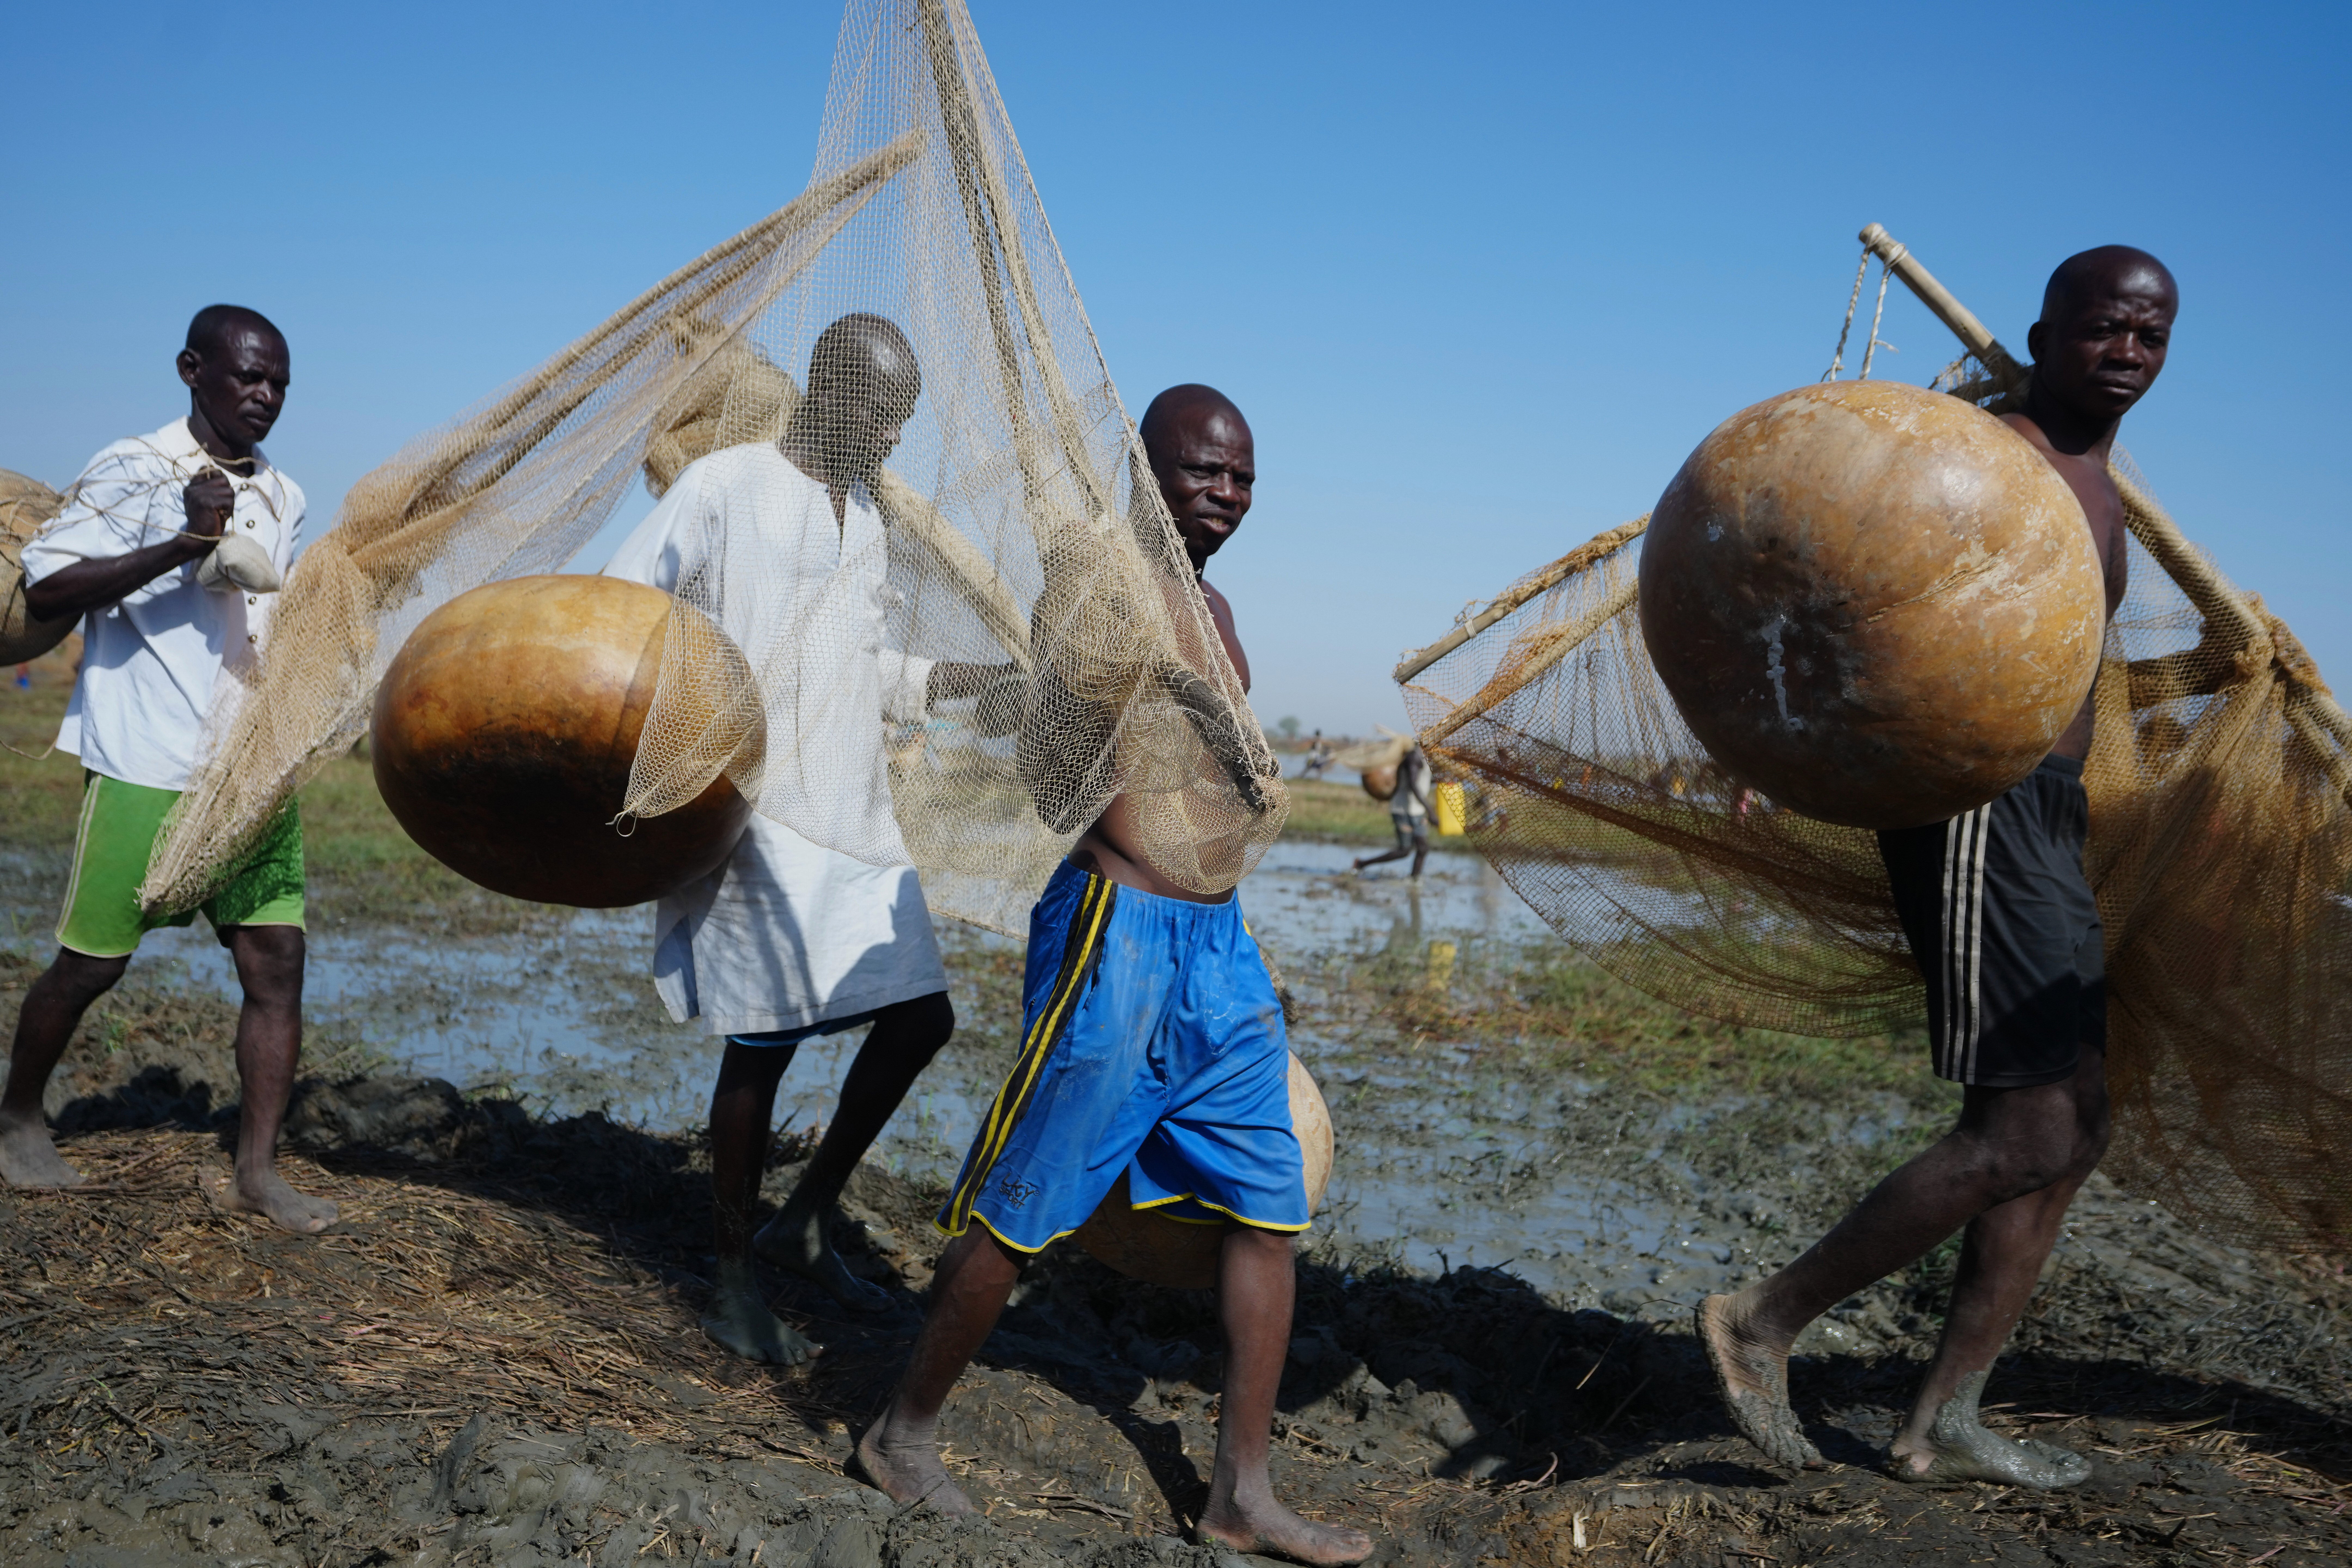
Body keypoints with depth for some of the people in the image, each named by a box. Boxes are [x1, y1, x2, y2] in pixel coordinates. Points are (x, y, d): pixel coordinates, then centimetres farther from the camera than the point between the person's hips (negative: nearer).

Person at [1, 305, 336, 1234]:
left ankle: (257, 1169, 5)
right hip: (145, 771, -6)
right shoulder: (135, 472, -7)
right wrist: (181, 546, -26)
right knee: (92, 963, 5)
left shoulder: (284, 498, 13)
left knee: (277, 961, -1)